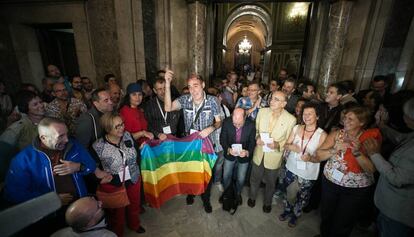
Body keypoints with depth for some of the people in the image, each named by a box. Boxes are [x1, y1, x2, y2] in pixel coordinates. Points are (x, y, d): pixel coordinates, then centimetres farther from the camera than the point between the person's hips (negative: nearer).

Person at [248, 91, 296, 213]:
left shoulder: (291, 119, -18)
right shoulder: (262, 111, -10)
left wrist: (278, 144, -26)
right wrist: (257, 137, -17)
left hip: (274, 156, -2)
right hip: (259, 154, 2)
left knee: (270, 182, 23)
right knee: (255, 179, 24)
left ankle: (267, 202, 52)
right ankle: (252, 197, 54)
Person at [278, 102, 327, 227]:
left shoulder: (322, 134, -15)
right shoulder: (297, 128, -7)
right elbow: (286, 145, -2)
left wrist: (310, 157, -30)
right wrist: (291, 147, -24)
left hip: (308, 173, -2)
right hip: (291, 167, 2)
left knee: (302, 197, 19)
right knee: (285, 190, 18)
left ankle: (295, 214, 49)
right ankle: (287, 210, 47)